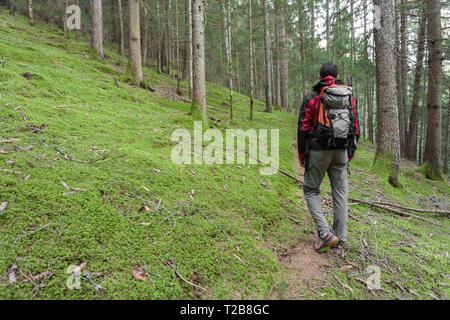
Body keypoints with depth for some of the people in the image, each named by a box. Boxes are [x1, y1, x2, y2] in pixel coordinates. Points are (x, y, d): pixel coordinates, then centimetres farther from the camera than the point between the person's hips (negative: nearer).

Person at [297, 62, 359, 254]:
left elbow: (303, 128, -5)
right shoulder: (349, 96, 9)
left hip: (318, 151, -3)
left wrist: (301, 154, 5)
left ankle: (326, 234, -3)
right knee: (340, 193, 8)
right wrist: (350, 153, 18)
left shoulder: (311, 97, -2)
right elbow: (355, 127, 9)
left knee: (311, 190, 10)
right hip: (341, 151, 4)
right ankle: (339, 241, 14)